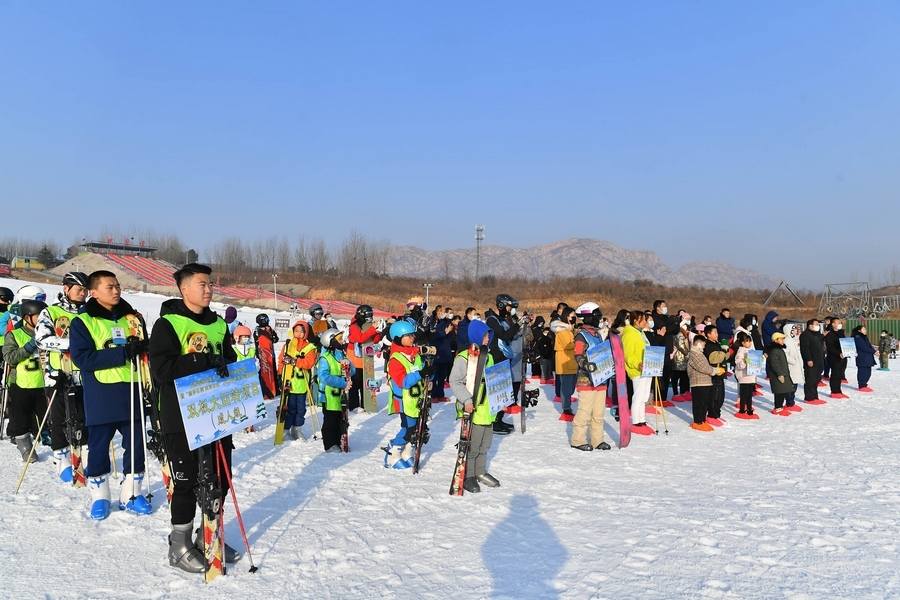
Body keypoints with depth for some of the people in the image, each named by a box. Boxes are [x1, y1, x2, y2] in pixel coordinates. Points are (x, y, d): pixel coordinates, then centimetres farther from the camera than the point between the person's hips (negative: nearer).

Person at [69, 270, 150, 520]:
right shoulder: (82, 321, -4)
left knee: (136, 445, 8)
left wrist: (141, 347, -11)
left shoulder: (132, 317, 10)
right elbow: (82, 358, -15)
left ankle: (132, 494, 22)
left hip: (132, 394, 4)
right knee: (98, 448, 8)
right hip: (100, 397, -3)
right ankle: (99, 496, 25)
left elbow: (145, 350, 15)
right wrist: (122, 353, -22)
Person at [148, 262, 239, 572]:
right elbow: (161, 368, -21)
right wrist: (205, 361, -25)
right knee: (187, 482, 3)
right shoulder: (168, 323, -9)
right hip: (181, 416, -6)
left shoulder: (219, 324, 10)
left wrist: (227, 368, -3)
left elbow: (230, 361, 19)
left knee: (220, 479, 12)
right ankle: (180, 546, 21)